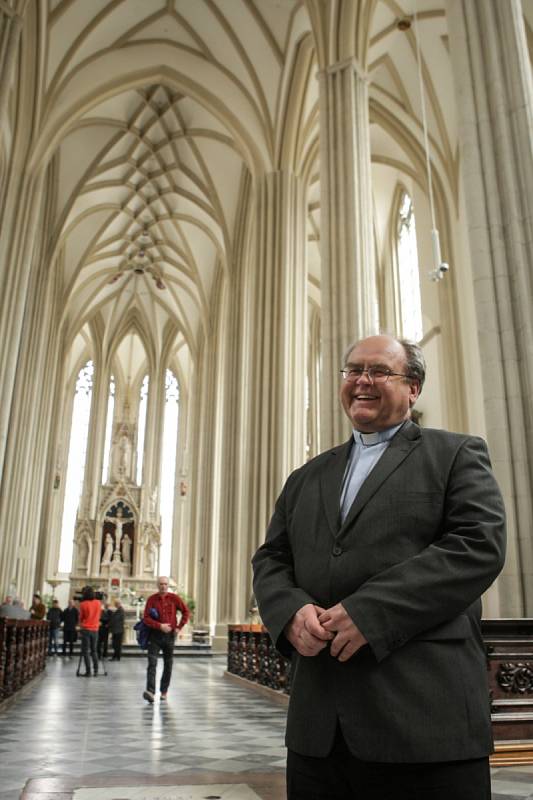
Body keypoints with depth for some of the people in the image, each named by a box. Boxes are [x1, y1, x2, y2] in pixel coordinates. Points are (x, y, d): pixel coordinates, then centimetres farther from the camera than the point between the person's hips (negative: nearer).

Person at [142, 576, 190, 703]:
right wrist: (160, 626, -17)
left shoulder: (174, 598, 0)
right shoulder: (151, 599, -3)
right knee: (152, 663, -15)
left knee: (168, 665, 10)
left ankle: (164, 691, 22)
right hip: (155, 635, -2)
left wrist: (179, 627, -1)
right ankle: (151, 692, -22)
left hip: (169, 635, 2)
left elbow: (186, 612, 7)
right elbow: (146, 618, -7)